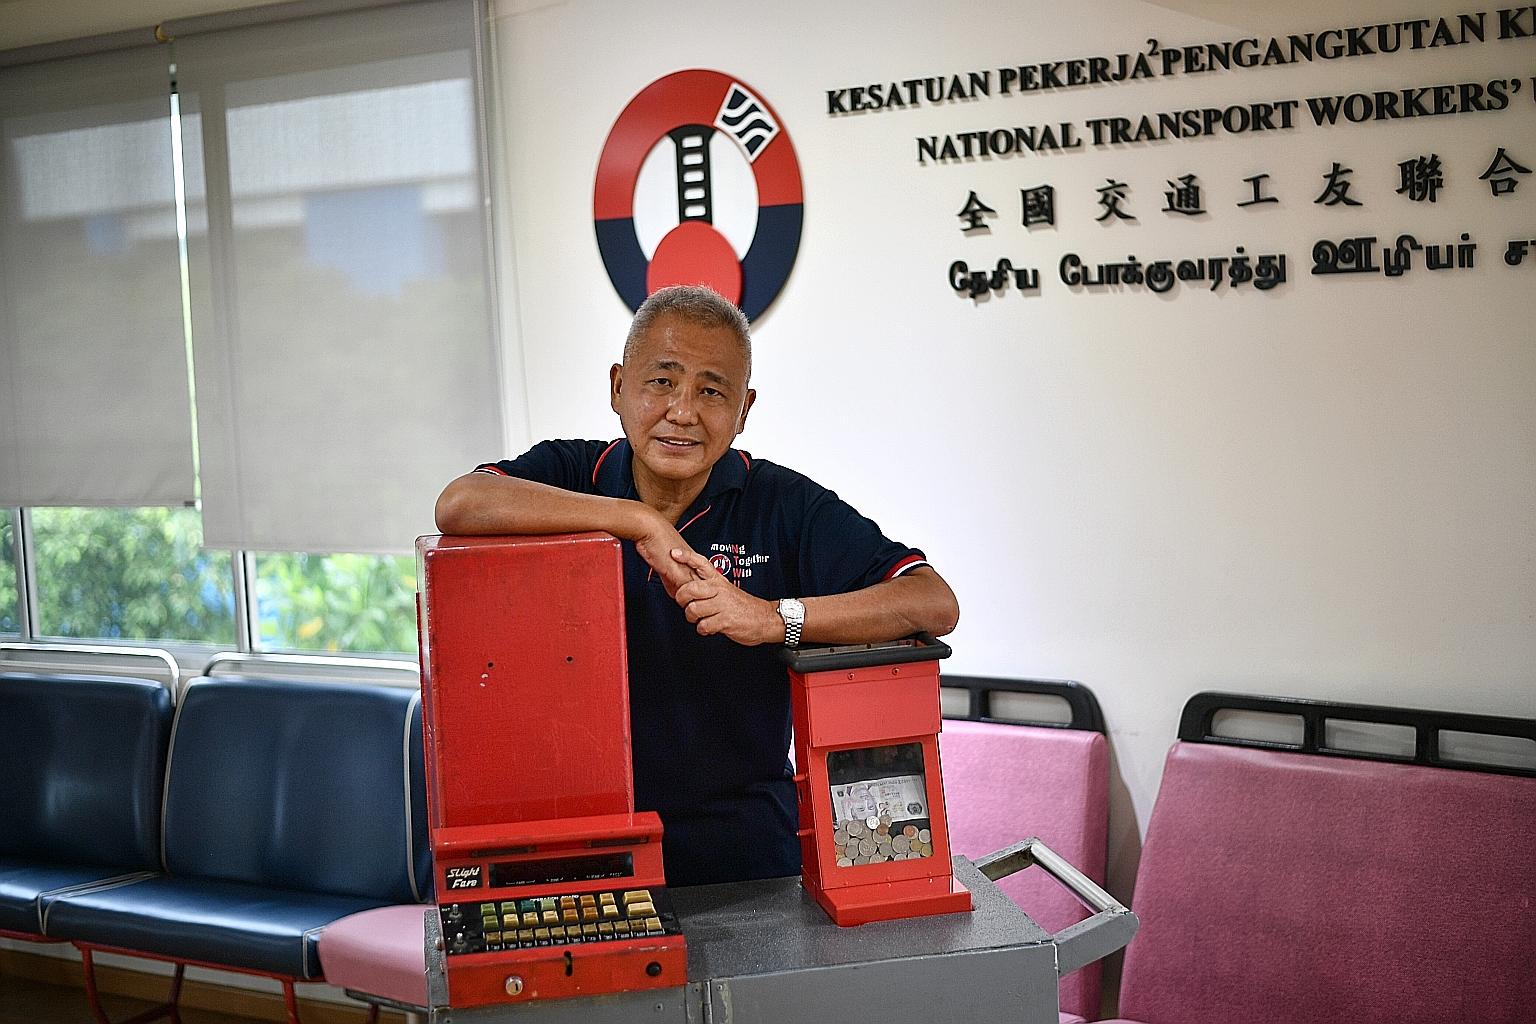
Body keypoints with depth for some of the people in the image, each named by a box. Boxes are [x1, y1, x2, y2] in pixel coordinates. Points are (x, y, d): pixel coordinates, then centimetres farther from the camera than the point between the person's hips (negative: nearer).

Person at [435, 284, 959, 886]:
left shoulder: (784, 504, 1)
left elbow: (936, 604, -8)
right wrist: (638, 519, -18)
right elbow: (459, 507, -19)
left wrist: (775, 618, -19)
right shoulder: (567, 473, 2)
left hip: (742, 839, 0)